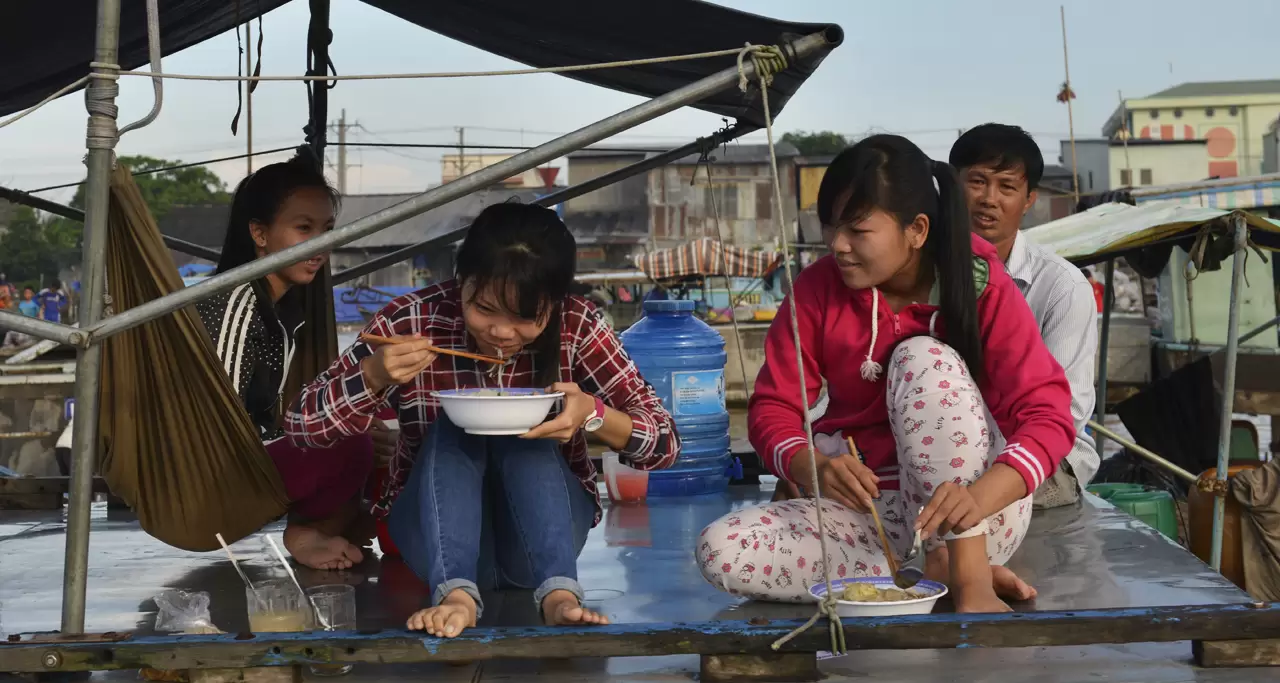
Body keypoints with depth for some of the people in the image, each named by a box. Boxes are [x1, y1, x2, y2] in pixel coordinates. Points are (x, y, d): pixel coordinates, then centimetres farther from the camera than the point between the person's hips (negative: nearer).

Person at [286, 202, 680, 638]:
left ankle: (559, 593, -38)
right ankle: (456, 594, -41)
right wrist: (374, 374, -30)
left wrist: (592, 414, -34)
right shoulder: (413, 321, -14)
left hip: (543, 537, 0)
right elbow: (302, 425, -11)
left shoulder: (577, 328, -14)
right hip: (438, 533, 0)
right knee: (451, 428, -25)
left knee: (525, 434, -25)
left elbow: (663, 443, -13)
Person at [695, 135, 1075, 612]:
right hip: (870, 506, 3)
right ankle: (942, 573, -16)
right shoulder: (818, 290, -5)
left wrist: (976, 496, -40)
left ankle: (969, 575, -29)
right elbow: (773, 408, -3)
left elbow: (1049, 416, -20)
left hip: (982, 514, -3)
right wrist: (815, 468, -28)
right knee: (721, 552, -22)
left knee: (921, 357, -26)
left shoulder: (983, 290, -12)